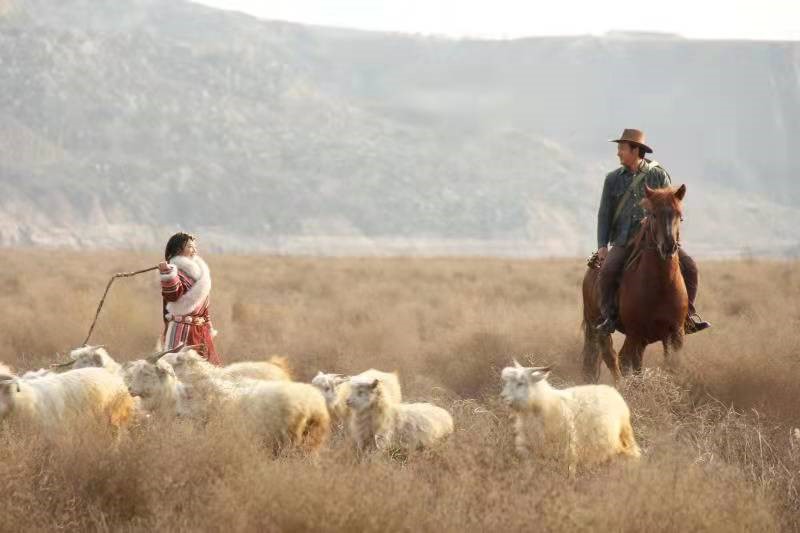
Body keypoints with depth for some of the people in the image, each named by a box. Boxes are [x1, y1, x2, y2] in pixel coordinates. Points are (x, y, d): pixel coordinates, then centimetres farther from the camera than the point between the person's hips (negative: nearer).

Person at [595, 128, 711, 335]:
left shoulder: (658, 175, 4)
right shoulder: (613, 179, 9)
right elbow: (604, 214, 9)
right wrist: (602, 246, -1)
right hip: (623, 241, 0)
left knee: (689, 266, -17)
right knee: (607, 271, -28)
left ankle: (688, 314, -6)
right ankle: (608, 316, -13)